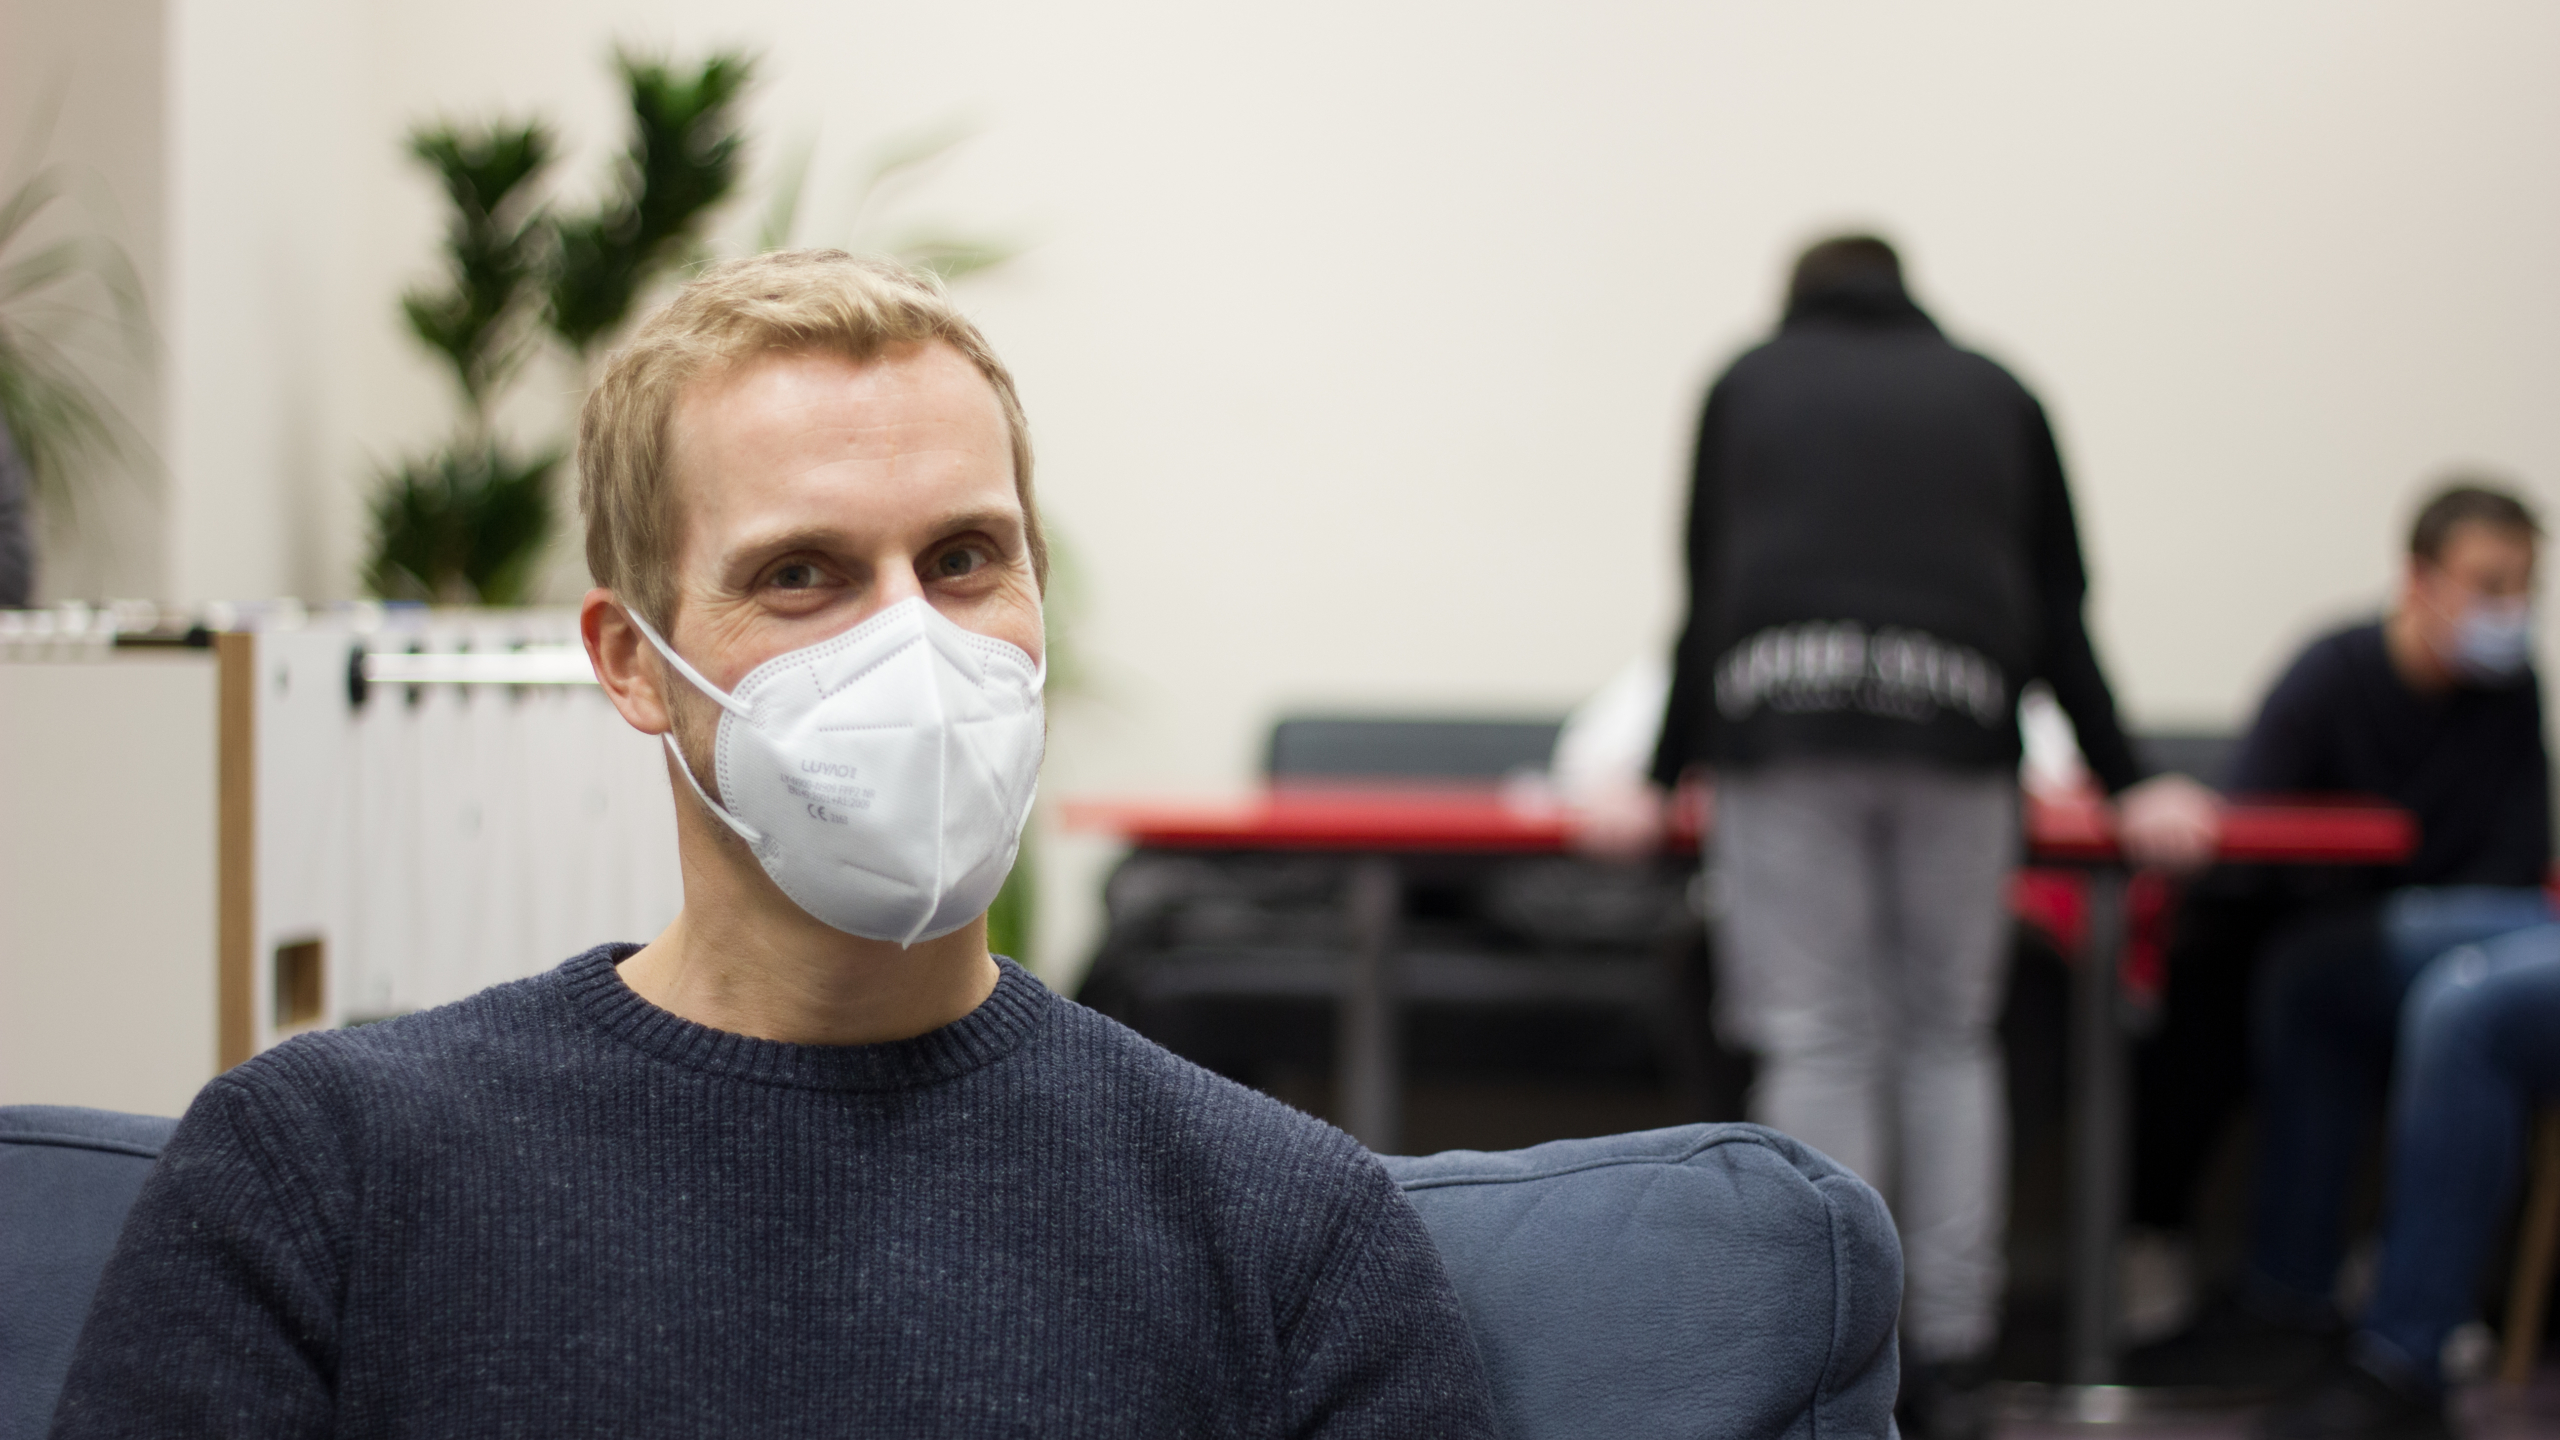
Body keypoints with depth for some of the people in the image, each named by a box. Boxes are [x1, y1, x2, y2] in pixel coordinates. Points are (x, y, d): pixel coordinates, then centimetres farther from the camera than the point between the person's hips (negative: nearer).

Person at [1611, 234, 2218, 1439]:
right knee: (1948, 1039, 10)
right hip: (1956, 711, 1)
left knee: (1818, 1046, -1)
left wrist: (1668, 781, 29)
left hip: (1783, 708, -1)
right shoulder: (1997, 396, 25)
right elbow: (2060, 610, 25)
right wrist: (2128, 789, 33)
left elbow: (1708, 594, 22)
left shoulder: (1749, 384, 24)